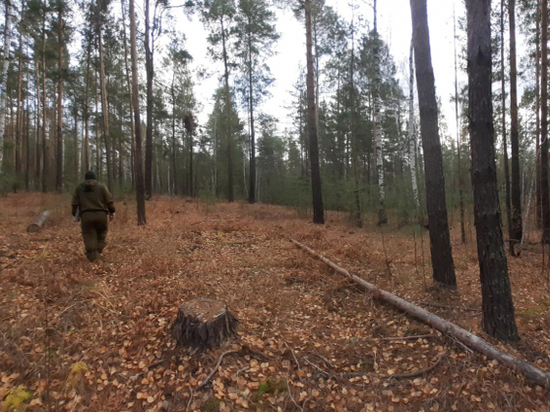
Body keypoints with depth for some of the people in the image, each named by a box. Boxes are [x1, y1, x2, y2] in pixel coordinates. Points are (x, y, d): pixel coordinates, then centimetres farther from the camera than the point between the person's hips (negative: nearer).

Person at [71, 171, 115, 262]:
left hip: (86, 215, 1)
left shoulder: (79, 188, 12)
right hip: (101, 214, -1)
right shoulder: (101, 187, 5)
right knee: (102, 232, 19)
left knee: (89, 236, 4)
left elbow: (75, 204, 11)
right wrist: (112, 211, 8)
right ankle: (99, 248, 3)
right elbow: (109, 200, 0)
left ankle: (91, 255, 0)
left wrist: (75, 215, 20)